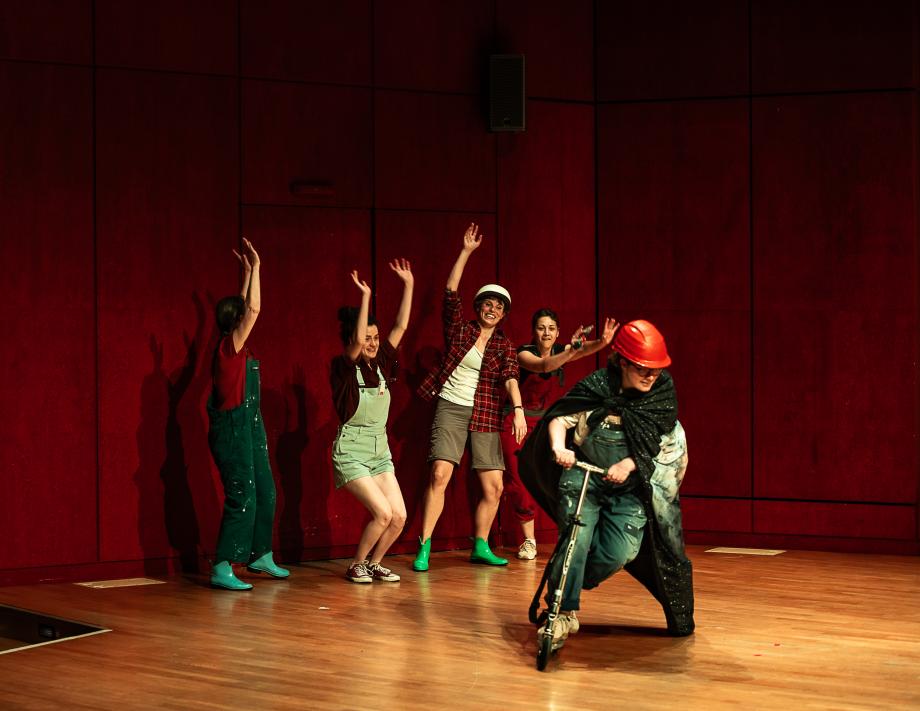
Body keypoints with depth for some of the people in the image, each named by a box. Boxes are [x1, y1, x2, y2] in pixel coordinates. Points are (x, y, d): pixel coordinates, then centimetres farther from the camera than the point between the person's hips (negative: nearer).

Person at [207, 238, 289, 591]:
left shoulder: (234, 347, 9)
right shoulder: (229, 347, -15)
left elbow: (244, 307, 24)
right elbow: (253, 309, -24)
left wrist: (248, 271, 23)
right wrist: (254, 268, -16)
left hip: (249, 428, 10)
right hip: (233, 428, -10)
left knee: (265, 492, 17)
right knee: (242, 497, -12)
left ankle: (260, 555, 29)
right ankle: (222, 569, -11)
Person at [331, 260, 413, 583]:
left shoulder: (381, 364, 6)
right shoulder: (344, 367, -10)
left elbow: (401, 327, 4)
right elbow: (357, 341, -29)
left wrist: (408, 285, -1)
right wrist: (365, 296, -31)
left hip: (381, 451, 7)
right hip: (351, 452, -6)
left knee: (399, 516, -3)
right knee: (383, 513, -17)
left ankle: (374, 563, 18)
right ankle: (356, 566, 3)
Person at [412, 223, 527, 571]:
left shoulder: (503, 345, 8)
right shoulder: (460, 329, 5)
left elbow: (510, 376, -8)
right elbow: (451, 291, -4)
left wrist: (519, 409, -24)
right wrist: (466, 252, -7)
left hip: (485, 416, 3)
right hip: (451, 408, -3)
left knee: (494, 487, -1)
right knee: (440, 474, -18)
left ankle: (480, 547, 17)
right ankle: (423, 549, -17)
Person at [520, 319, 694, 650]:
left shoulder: (663, 392, 0)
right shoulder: (597, 386, -4)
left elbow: (662, 444, -4)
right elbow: (560, 418, -8)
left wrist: (629, 464, -20)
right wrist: (559, 448, -29)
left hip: (630, 487, 1)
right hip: (583, 476, -1)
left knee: (621, 551, -15)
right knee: (576, 538, -21)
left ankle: (562, 583, 11)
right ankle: (563, 613, -13)